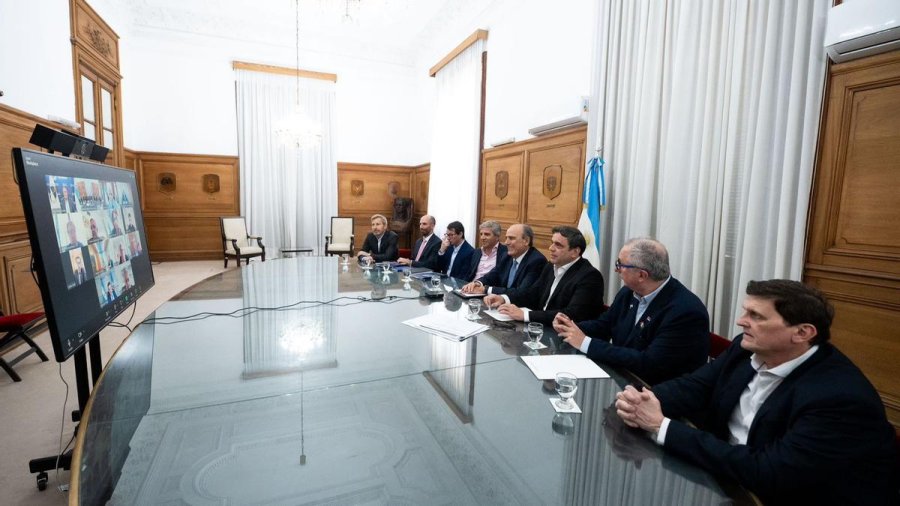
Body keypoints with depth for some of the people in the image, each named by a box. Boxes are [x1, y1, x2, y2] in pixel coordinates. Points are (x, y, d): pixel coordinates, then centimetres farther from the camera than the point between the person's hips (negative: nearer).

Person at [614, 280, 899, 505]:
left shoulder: (840, 398, -27)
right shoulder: (748, 349, -6)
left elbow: (764, 473, -30)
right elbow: (692, 386, -5)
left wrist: (662, 426, -31)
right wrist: (643, 402, -27)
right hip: (732, 480, 6)